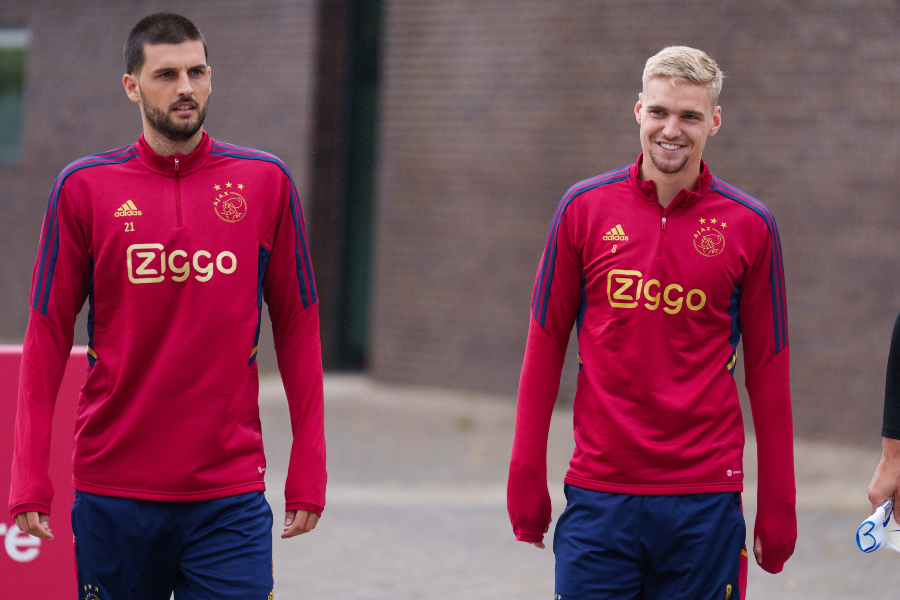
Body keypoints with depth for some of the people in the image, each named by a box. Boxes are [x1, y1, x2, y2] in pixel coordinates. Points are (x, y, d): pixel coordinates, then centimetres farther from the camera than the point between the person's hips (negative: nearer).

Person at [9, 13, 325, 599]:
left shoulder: (266, 182, 4)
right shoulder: (84, 188, 2)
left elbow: (297, 327, 8)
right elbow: (48, 336, 3)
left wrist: (308, 469, 3)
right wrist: (30, 478, -3)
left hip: (230, 497, 0)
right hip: (112, 494, 0)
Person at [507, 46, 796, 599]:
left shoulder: (750, 226, 2)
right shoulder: (585, 208, 3)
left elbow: (768, 371, 5)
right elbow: (545, 346, 7)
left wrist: (777, 507, 3)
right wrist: (527, 477, 4)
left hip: (705, 501, 0)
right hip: (598, 495, 0)